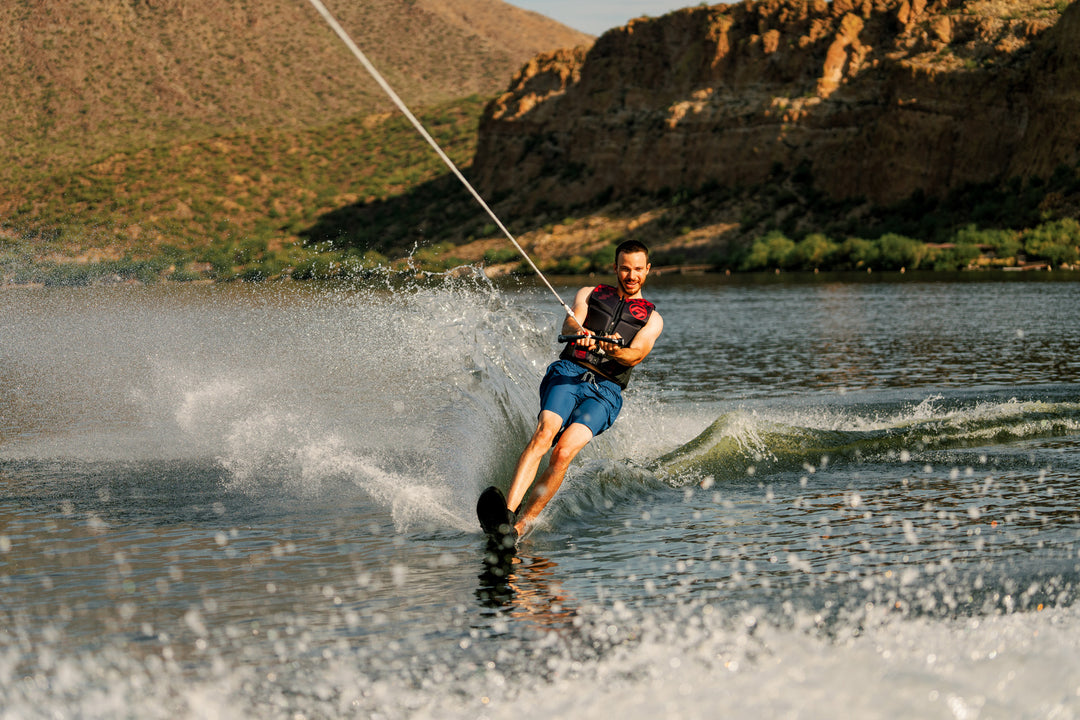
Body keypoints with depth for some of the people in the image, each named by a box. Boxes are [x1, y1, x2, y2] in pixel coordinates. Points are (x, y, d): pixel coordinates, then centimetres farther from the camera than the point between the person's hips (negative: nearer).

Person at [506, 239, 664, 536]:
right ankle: (505, 513, -40)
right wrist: (578, 331, -26)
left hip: (605, 391, 0)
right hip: (568, 373, 0)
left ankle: (522, 524, -25)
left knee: (564, 453, -25)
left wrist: (614, 350, -26)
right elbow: (570, 322, 0)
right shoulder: (590, 294, 22)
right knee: (544, 434, -28)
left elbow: (636, 355, -2)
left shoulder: (652, 319, 18)